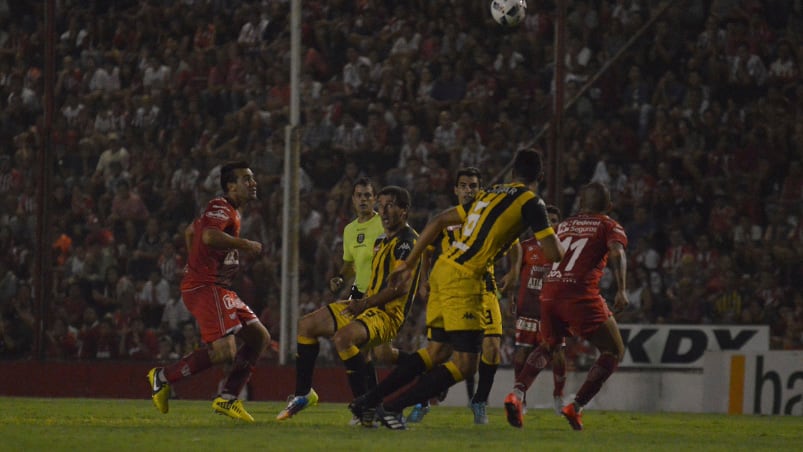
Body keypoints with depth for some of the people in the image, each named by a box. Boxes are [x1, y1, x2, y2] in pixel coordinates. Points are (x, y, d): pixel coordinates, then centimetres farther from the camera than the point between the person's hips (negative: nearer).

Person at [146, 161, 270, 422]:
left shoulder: (230, 212, 21)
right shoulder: (221, 208, -11)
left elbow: (190, 231, 34)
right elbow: (209, 236, -32)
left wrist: (197, 263, 32)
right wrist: (246, 244, -22)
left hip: (219, 288, 11)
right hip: (205, 288, -11)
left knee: (259, 337, 8)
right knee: (224, 350, -21)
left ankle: (227, 399, 9)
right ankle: (163, 377, -6)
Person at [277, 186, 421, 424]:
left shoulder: (407, 241, -13)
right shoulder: (382, 241, 19)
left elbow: (402, 286, -23)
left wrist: (364, 303, -17)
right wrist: (357, 302, 11)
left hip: (388, 314, -10)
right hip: (368, 307, 10)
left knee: (343, 337, -37)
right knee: (307, 325, 6)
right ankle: (303, 394, 14)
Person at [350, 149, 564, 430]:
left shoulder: (488, 194, 20)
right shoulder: (530, 202, -2)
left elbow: (439, 221, 20)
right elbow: (554, 254, -5)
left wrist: (409, 264, 25)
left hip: (443, 268, 8)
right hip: (463, 278, -8)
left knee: (437, 352, 17)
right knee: (465, 364, -3)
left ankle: (368, 400, 16)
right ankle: (393, 408, -5)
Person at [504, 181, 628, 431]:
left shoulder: (564, 225, 22)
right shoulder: (609, 226, 9)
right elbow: (616, 253, -9)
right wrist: (621, 289, -17)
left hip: (549, 292, 5)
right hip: (581, 295, -5)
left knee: (547, 347, 30)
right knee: (614, 352, 9)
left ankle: (516, 393, 7)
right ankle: (576, 407, -3)